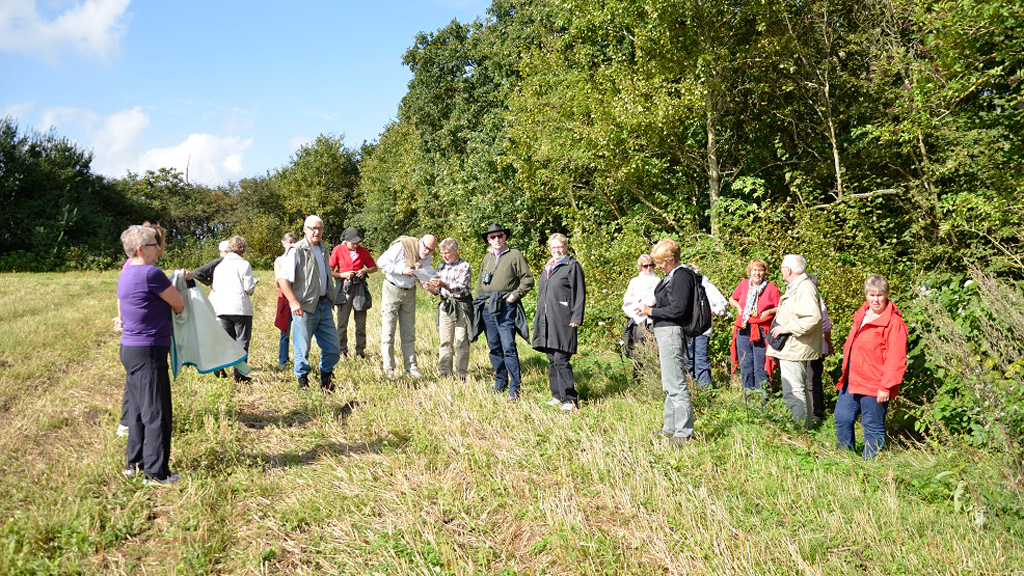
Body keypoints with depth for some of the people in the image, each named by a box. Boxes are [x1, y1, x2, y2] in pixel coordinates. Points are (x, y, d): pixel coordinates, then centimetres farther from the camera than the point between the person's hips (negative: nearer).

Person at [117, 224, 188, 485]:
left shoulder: (127, 272, 12)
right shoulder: (150, 273, -17)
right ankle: (156, 472, 5)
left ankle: (134, 463, 28)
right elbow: (179, 304, -7)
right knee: (156, 413, -2)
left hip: (130, 349, 10)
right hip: (148, 352, -10)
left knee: (138, 410, 18)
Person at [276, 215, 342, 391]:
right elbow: (282, 278, -14)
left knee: (333, 346, 8)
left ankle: (325, 378, 25)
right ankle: (303, 380, 17)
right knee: (302, 347, 0)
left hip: (324, 304, 7)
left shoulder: (323, 249, 16)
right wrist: (293, 301, -23)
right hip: (304, 306, -7)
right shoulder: (297, 251, -8)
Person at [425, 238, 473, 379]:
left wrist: (443, 285, -30)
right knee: (445, 341, 4)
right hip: (445, 305, 5)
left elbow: (461, 288, -17)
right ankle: (445, 372, 10)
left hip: (461, 306, -5)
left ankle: (461, 373, 4)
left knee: (462, 341, -2)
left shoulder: (464, 267, -5)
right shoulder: (442, 267, 13)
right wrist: (431, 288, -7)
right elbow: (438, 290, 15)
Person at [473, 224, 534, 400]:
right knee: (494, 348, 10)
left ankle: (514, 387, -6)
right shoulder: (487, 257, 17)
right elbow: (480, 282, 27)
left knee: (508, 348, -11)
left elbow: (528, 280, -2)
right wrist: (479, 301, 16)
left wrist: (515, 295, -10)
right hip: (487, 308, 6)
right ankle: (500, 383, 21)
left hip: (506, 308, -6)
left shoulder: (515, 255, 0)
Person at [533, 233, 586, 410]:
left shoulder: (572, 266, -3)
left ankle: (570, 398, -6)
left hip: (563, 321, -8)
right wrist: (538, 317, 21)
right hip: (547, 320, 8)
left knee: (561, 360, -12)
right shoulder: (548, 267, 20)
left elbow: (579, 294, -8)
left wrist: (576, 318, -14)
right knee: (552, 360, 10)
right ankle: (557, 396, 18)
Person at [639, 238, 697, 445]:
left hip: (672, 333, -11)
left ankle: (684, 433, -2)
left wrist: (652, 311, -14)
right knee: (669, 385, 17)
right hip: (664, 333, 11)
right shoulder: (670, 277, 15)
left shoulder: (681, 277, -15)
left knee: (676, 385, -7)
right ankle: (670, 428, 27)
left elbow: (678, 309, -21)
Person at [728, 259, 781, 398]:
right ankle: (747, 391, 17)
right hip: (743, 329, 3)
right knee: (745, 363, 7)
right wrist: (738, 306, 2)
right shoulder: (744, 284, 6)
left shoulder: (771, 288, -2)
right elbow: (732, 299, 20)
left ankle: (761, 395, 5)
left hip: (761, 330, -3)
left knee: (760, 365, -2)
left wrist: (769, 311, -13)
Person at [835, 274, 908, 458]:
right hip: (852, 381, 8)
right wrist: (845, 373, 19)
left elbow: (896, 359, -16)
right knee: (842, 419, 12)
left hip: (874, 387, -8)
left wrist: (886, 387, -19)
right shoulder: (861, 315, 13)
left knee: (873, 427, 3)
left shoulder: (894, 323, -12)